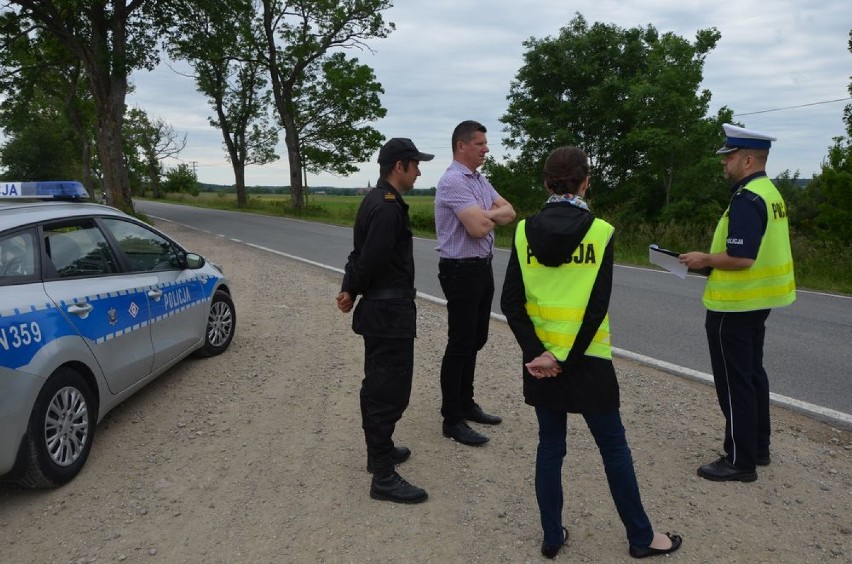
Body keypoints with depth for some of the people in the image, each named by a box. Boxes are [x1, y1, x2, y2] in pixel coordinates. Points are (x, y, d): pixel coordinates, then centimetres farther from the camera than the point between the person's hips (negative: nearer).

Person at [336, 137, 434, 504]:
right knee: (391, 392, -4)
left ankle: (379, 451, 36)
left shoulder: (376, 200, 12)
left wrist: (349, 289, -1)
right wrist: (353, 292, -5)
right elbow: (371, 260, -23)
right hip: (390, 312, -11)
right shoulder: (388, 208, -21)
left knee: (377, 386, 20)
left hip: (379, 308, 11)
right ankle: (383, 477, 4)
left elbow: (362, 254, 11)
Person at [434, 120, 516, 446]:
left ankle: (465, 404, 30)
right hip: (461, 270, -9)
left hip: (483, 267, 10)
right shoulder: (454, 181, -17)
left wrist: (486, 215, -13)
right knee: (460, 345, -3)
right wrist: (491, 217, -3)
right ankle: (452, 419, 8)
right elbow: (479, 228, -26)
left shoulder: (481, 181, 13)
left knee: (475, 341, 17)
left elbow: (509, 213, 7)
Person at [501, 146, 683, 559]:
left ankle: (552, 537, 24)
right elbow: (597, 308, -14)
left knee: (550, 447, 15)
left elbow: (511, 302, -8)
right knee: (613, 448, 12)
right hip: (586, 359, -2)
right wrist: (565, 360, -11)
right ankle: (641, 538, 27)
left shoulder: (525, 231, -3)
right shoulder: (600, 231, -10)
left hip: (539, 358, 3)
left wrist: (538, 352, -10)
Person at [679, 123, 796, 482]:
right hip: (755, 301, 11)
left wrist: (705, 260, -13)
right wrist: (712, 260, 11)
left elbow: (740, 258, -29)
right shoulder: (768, 193, 11)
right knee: (752, 375, 19)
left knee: (734, 383, -1)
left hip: (734, 306, -11)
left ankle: (740, 462, 9)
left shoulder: (747, 199, -21)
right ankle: (758, 448, 31)